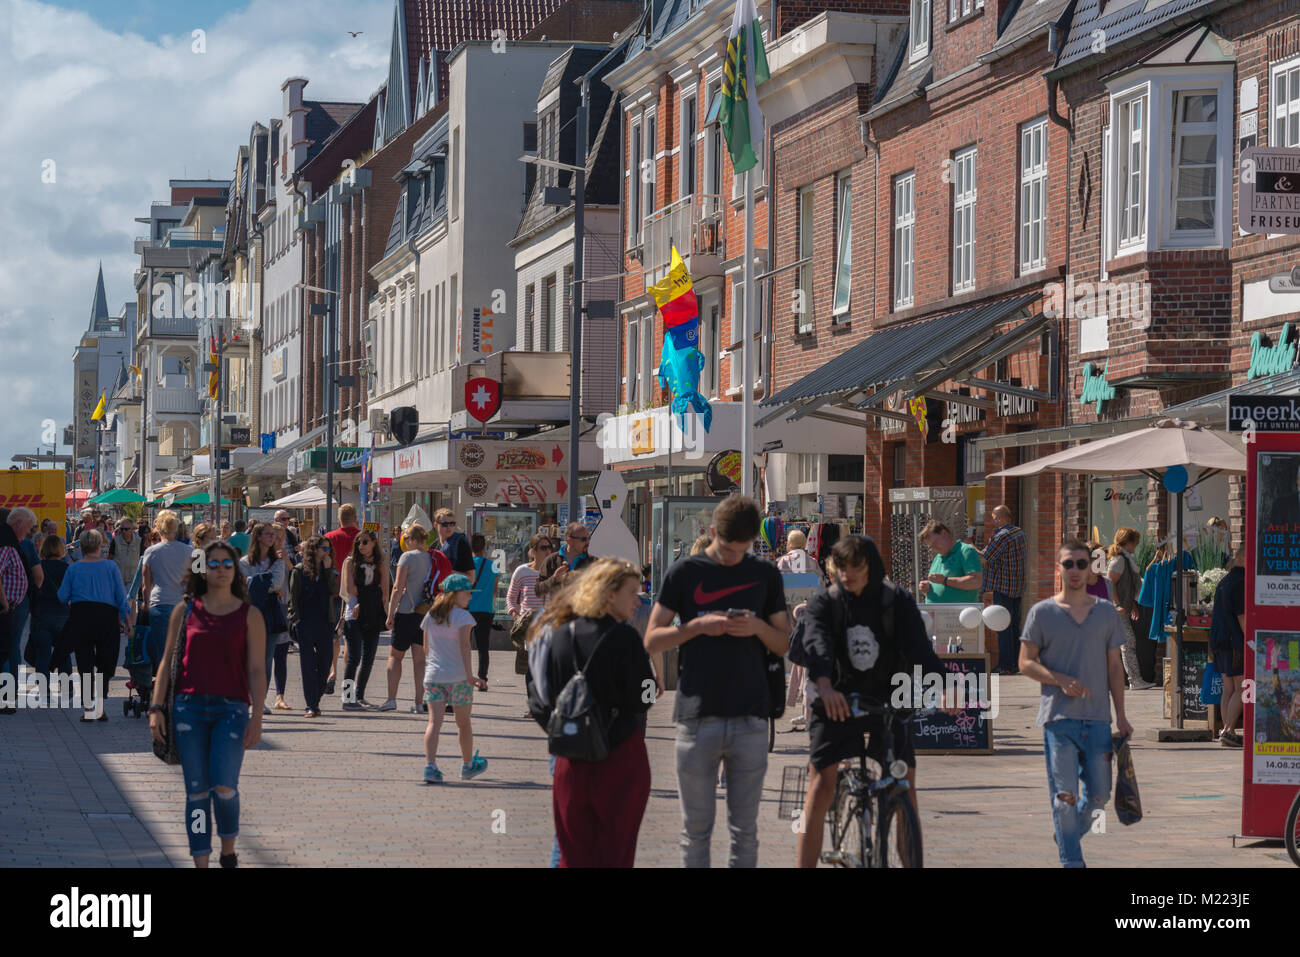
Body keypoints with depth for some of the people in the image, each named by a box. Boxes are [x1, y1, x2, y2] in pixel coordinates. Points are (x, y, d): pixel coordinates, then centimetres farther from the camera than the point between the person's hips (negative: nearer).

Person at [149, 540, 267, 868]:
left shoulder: (249, 616, 3)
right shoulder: (185, 610, 7)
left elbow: (256, 669, 0)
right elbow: (168, 660, 10)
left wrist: (257, 717, -8)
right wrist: (156, 708, 3)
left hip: (231, 708, -2)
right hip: (189, 706, 2)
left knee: (224, 786, -14)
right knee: (196, 791, 1)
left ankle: (228, 849, 12)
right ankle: (201, 862, 7)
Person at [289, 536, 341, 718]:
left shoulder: (329, 572, 11)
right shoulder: (299, 571, 1)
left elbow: (334, 591, -5)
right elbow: (293, 597, 1)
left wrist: (328, 569, -7)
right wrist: (295, 618, -8)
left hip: (325, 623, 4)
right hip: (305, 623, -4)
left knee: (325, 662, 4)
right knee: (308, 664, -5)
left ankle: (316, 701, 20)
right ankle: (311, 706, -4)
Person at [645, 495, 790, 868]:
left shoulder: (765, 574, 9)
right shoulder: (684, 572, 3)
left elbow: (783, 644, 13)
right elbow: (652, 641, 2)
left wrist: (758, 627, -8)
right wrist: (699, 625, -13)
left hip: (750, 718, 2)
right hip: (697, 719, -1)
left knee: (745, 830, 5)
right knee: (696, 830, 3)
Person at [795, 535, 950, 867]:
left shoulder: (896, 601, -6)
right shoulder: (823, 603, -9)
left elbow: (918, 647, -19)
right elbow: (817, 644, -28)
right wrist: (825, 687, -48)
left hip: (886, 703, 1)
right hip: (836, 703, -1)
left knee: (905, 788, -2)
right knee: (821, 787, -7)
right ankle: (805, 864, -5)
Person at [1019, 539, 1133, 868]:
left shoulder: (1107, 613, 10)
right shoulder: (1042, 612, 3)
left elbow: (1115, 667, 12)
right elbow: (1026, 663, 2)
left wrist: (1120, 715, 6)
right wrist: (1061, 681, -14)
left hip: (1098, 717, 3)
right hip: (1058, 717, -3)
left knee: (1099, 795, 5)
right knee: (1065, 796, -6)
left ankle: (1067, 837, 31)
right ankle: (1071, 860, 0)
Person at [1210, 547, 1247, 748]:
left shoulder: (1224, 582, 16)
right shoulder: (1240, 583, -13)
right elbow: (1243, 617, -18)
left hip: (1220, 641, 9)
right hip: (1236, 642, -9)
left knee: (1229, 688, 10)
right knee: (1242, 688, -7)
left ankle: (1227, 731, 10)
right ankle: (1229, 731, -13)